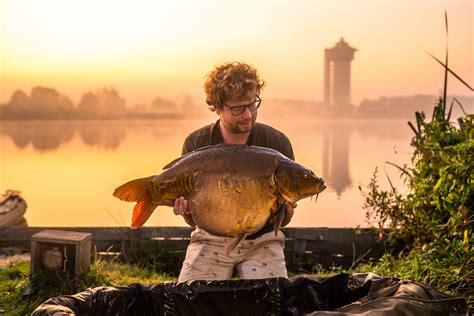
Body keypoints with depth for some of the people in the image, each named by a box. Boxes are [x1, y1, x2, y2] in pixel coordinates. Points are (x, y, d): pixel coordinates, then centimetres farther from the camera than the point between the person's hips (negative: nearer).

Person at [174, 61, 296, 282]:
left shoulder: (276, 143, -8)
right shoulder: (196, 144, -5)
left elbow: (284, 221, -3)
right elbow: (193, 220, -1)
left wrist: (284, 212, -27)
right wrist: (186, 210, -25)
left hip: (262, 239, 0)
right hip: (212, 237, 1)